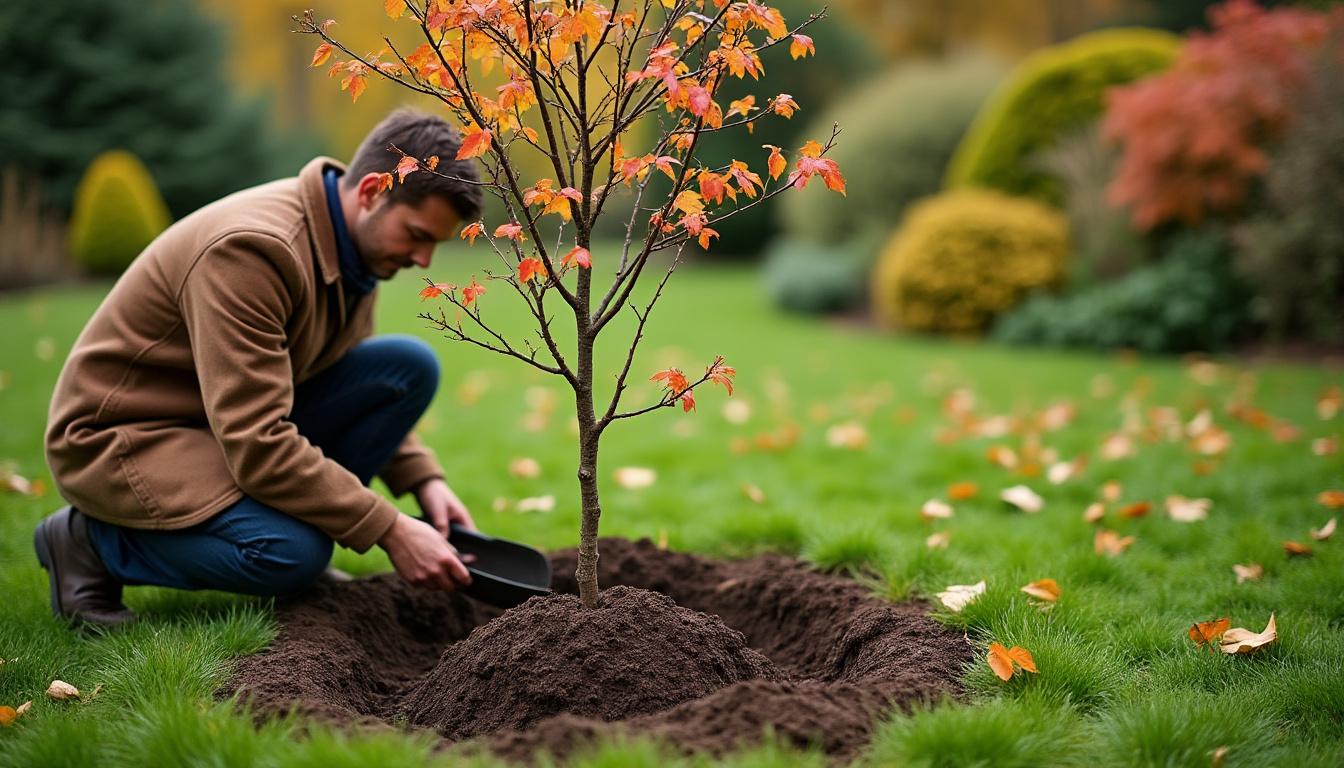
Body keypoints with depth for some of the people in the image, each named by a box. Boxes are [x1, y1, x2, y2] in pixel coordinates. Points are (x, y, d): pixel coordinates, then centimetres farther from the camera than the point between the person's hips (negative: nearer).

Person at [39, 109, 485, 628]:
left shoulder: (352, 244, -2)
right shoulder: (253, 248, -30)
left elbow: (363, 383, 13)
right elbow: (257, 443, -33)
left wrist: (423, 479, -3)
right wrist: (390, 531, -29)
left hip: (238, 422, 8)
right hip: (123, 438, -8)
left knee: (410, 366, -9)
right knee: (294, 554, -32)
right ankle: (92, 541, -6)